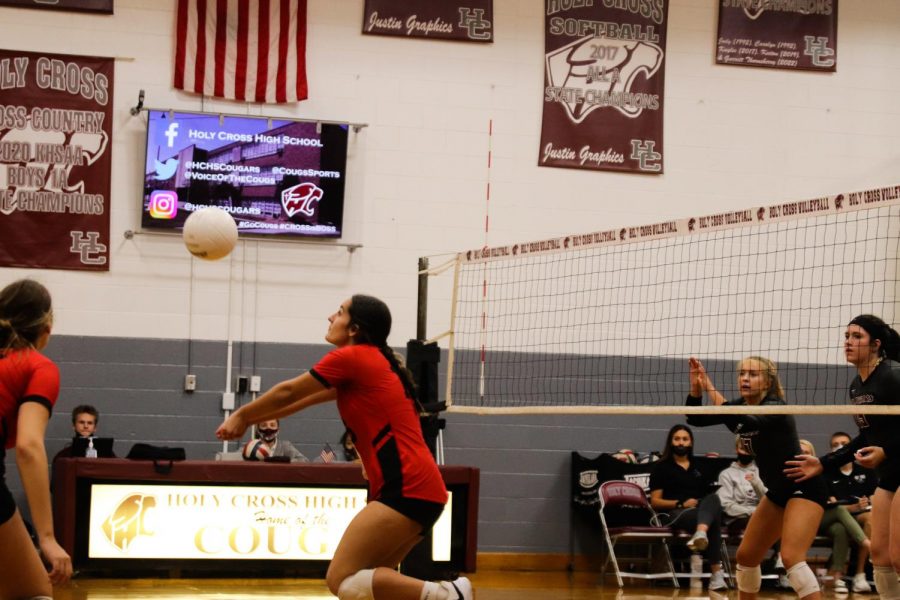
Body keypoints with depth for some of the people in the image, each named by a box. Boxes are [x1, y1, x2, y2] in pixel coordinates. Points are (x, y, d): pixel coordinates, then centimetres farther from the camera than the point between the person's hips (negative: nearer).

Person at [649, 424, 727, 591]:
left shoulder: (699, 466, 25)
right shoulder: (662, 467, 10)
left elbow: (709, 493, 26)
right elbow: (655, 502, 3)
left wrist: (709, 505, 1)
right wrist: (681, 503, -12)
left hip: (700, 510, 4)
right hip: (673, 514, -4)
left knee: (713, 498, -38)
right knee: (713, 521, -38)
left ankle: (700, 534, -65)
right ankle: (716, 572, -52)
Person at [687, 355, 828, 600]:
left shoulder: (775, 408, -21)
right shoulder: (742, 406, 2)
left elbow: (739, 424, -39)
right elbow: (695, 418, -1)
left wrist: (710, 388, -35)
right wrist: (696, 385, -18)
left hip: (804, 488, -9)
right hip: (778, 491, 9)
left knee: (791, 558, -25)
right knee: (746, 555, 13)